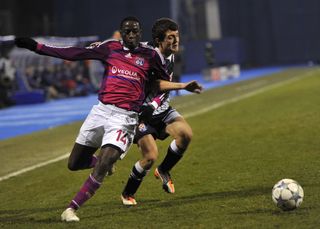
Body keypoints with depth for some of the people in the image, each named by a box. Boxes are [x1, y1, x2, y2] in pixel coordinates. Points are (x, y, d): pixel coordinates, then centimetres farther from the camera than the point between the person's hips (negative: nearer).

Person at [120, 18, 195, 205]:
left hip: (162, 110, 6)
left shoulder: (171, 56, 0)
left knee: (186, 134, -19)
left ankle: (164, 171, 5)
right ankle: (127, 194, 10)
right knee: (151, 156, -15)